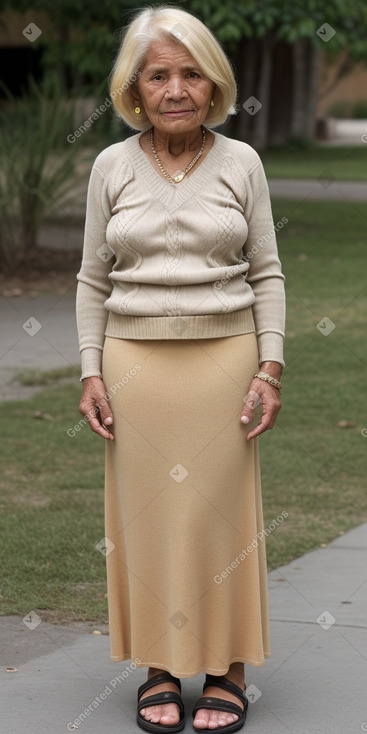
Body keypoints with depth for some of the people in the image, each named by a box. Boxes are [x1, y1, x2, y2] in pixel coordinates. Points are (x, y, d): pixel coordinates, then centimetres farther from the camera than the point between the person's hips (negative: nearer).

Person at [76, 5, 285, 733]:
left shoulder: (241, 163, 1)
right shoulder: (112, 167, 2)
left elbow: (267, 274, 4)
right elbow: (93, 280, 7)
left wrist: (270, 369, -4)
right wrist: (91, 373, 0)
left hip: (224, 359, -1)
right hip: (136, 363, 1)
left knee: (221, 512, 3)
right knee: (146, 513, 4)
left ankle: (227, 669, 15)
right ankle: (158, 668, 16)